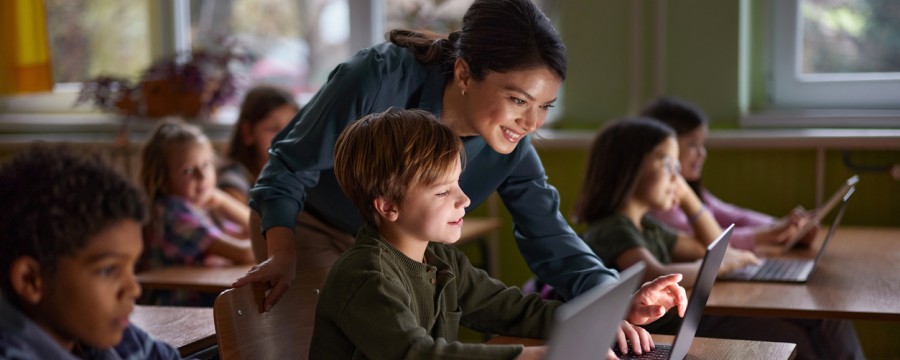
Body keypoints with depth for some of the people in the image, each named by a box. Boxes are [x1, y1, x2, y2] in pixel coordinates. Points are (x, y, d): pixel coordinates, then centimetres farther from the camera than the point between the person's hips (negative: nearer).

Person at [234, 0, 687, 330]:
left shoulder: (511, 147, -20)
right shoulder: (381, 79, -35)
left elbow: (548, 236, -18)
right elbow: (290, 167, -25)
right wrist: (282, 254, -38)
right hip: (301, 224, -4)